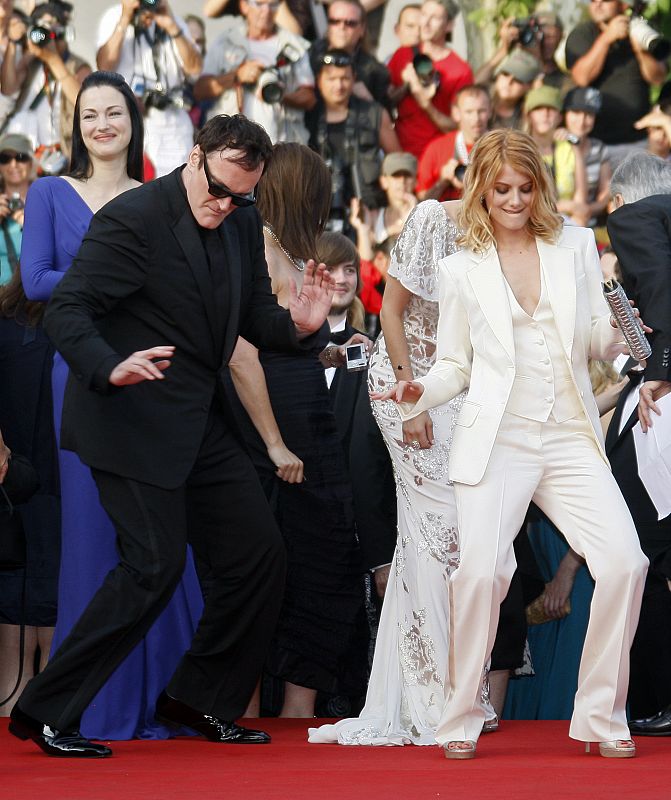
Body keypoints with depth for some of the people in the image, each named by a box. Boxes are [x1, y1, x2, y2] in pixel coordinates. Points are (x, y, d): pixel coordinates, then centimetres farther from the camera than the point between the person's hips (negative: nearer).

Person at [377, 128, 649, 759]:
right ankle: (460, 722, -5)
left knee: (624, 562, -16)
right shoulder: (462, 270, 10)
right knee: (481, 570, -21)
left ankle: (602, 717, -2)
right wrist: (419, 393, -6)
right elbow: (455, 366, 14)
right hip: (497, 440, -2)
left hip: (571, 439, 2)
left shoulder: (575, 245, 12)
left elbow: (599, 343, 14)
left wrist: (620, 326, -9)